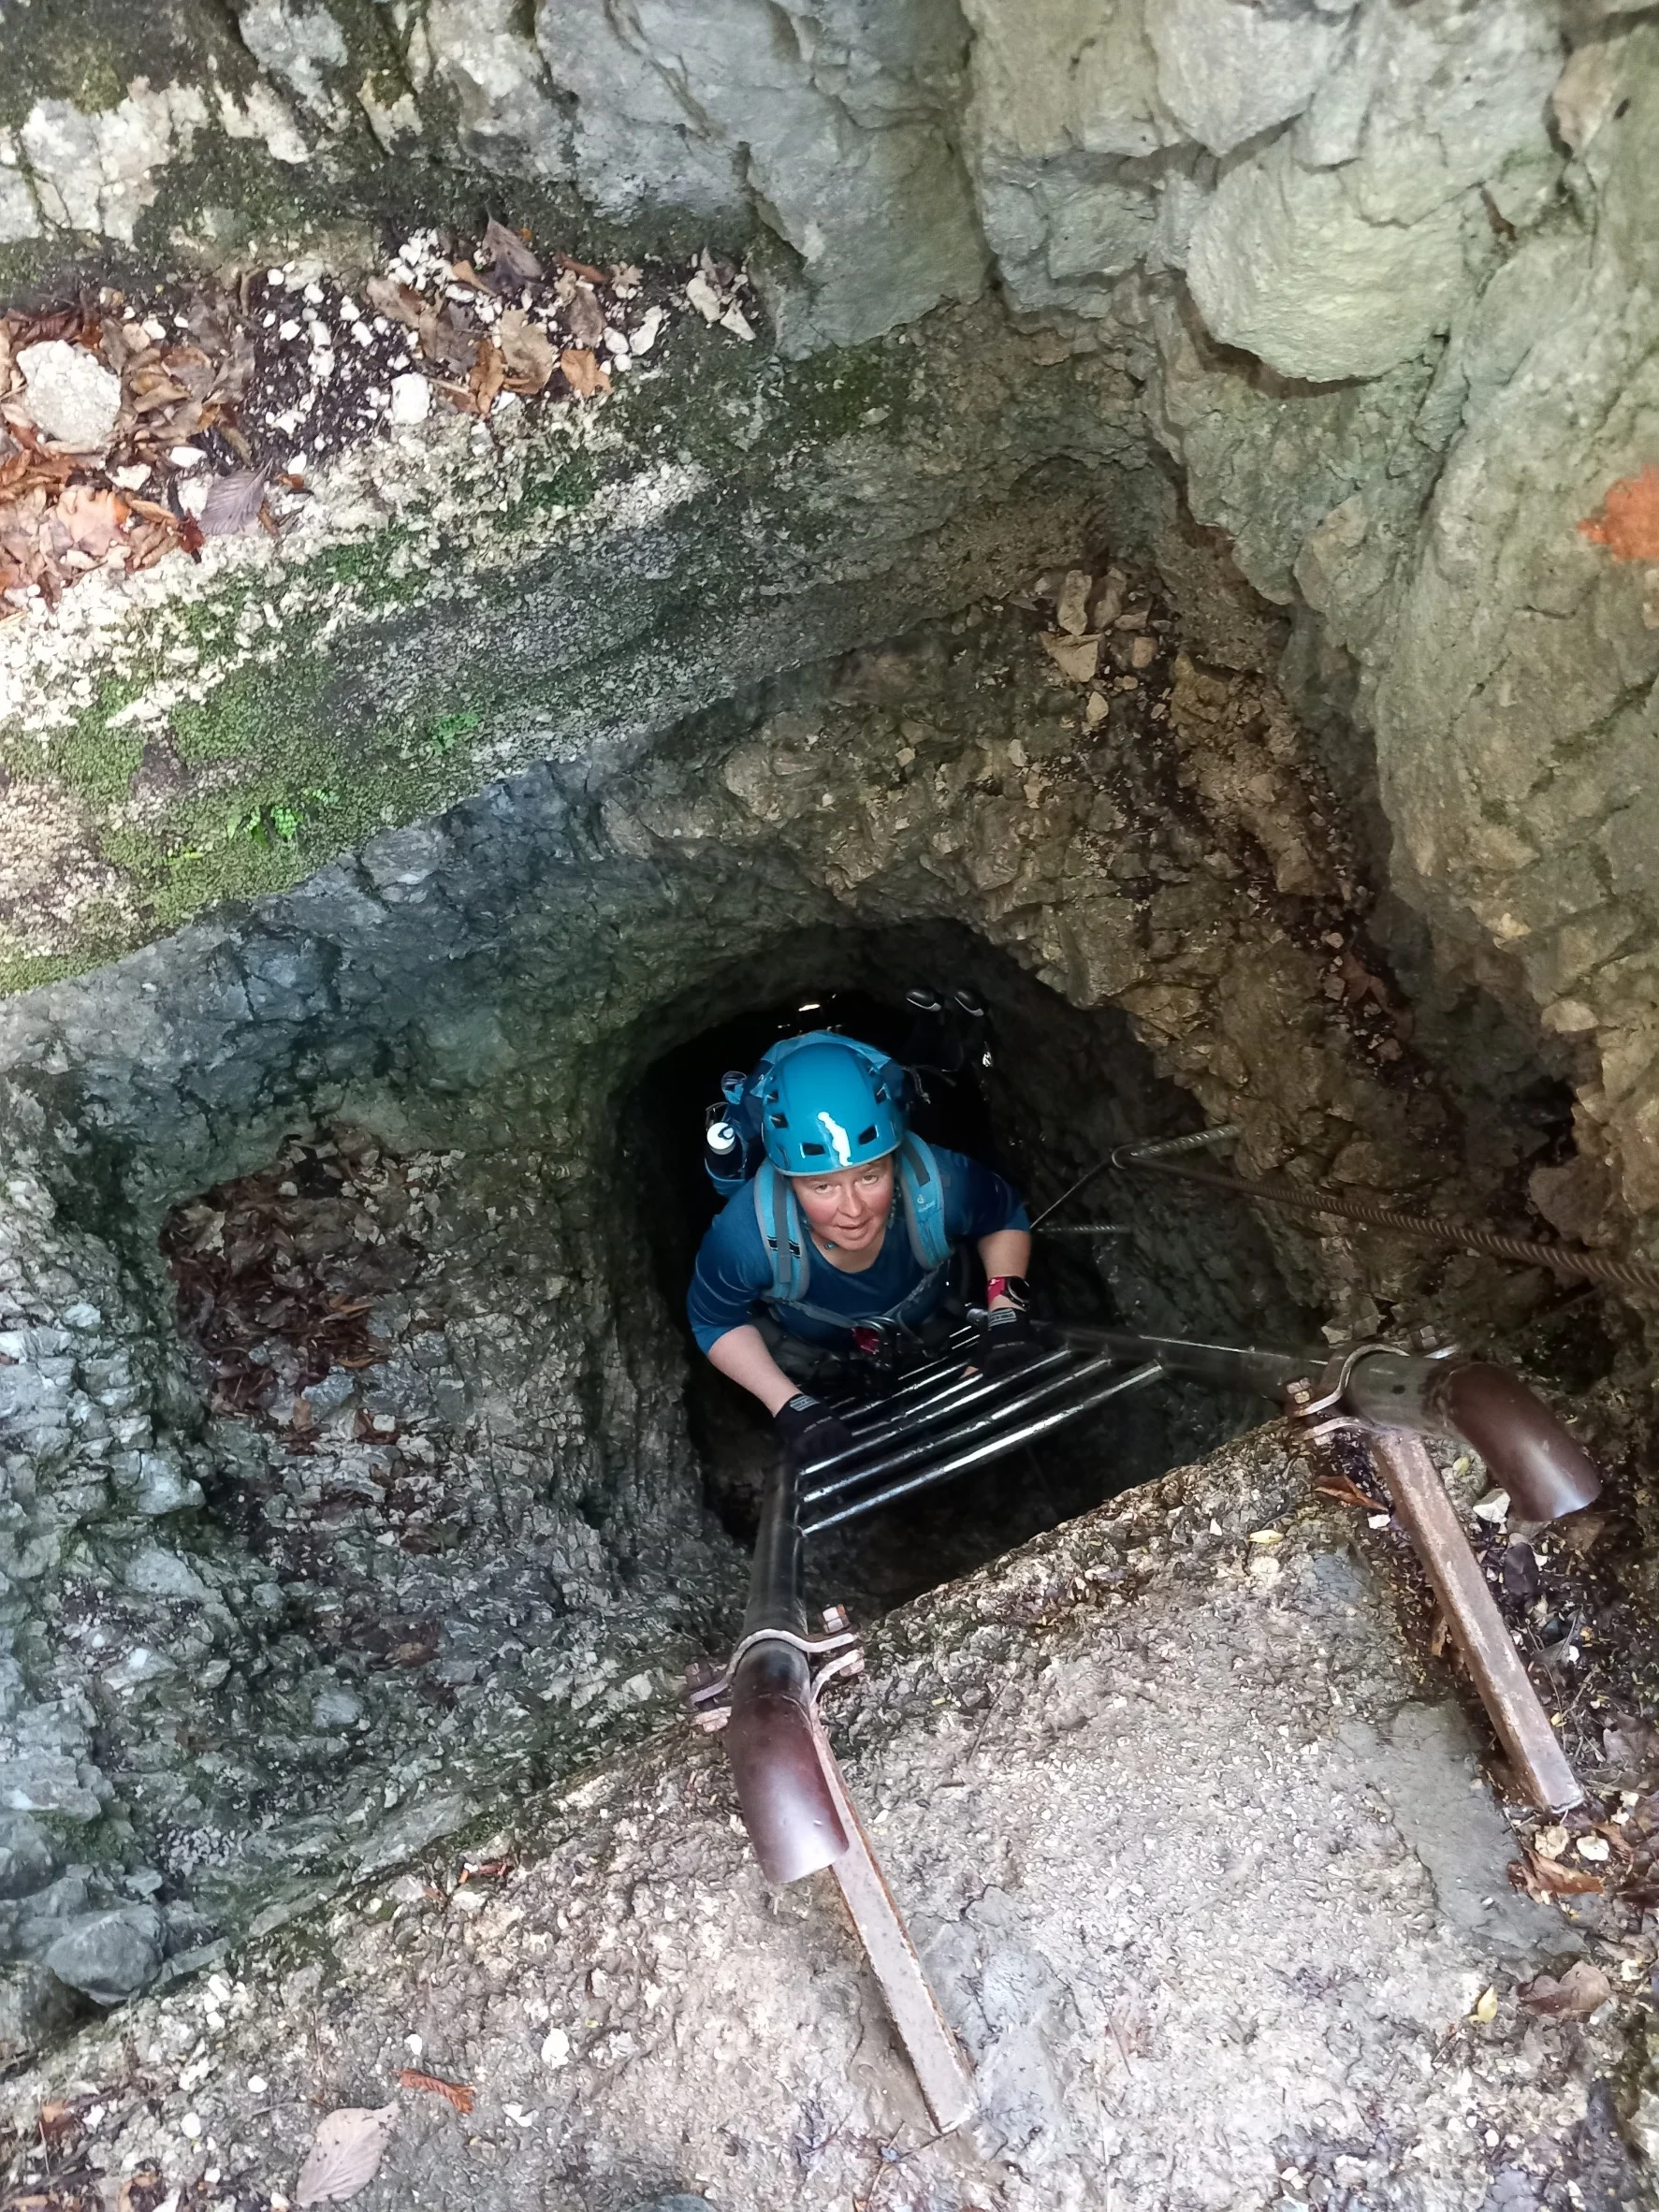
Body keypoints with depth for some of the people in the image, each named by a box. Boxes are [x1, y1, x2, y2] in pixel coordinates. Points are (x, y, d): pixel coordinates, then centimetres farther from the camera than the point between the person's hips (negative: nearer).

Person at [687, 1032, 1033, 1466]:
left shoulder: (940, 1185, -42)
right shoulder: (748, 1233, -45)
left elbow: (1006, 1219, -16)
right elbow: (716, 1322, -22)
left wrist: (1006, 1304, -30)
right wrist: (788, 1404, -33)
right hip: (809, 1356, -1)